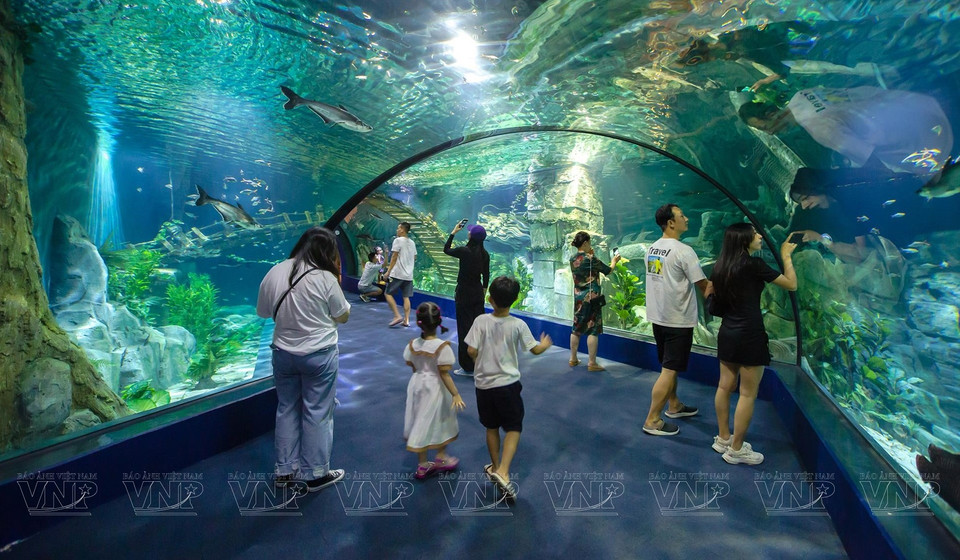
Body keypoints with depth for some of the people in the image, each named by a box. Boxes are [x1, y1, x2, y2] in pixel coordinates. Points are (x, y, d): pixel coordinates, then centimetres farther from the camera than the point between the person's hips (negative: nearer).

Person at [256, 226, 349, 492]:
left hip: (283, 353, 5)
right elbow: (343, 316, -6)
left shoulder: (274, 273, -3)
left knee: (287, 409, 19)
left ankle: (285, 470, 31)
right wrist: (337, 283, 0)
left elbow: (263, 311, 9)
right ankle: (316, 474, 21)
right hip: (319, 355, -5)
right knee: (317, 413, 8)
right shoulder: (325, 278, -18)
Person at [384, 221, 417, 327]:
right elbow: (414, 257, 21)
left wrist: (388, 271, -6)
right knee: (406, 297, 7)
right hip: (409, 275, 7)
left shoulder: (398, 240, -7)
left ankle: (397, 316, -4)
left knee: (388, 294, 4)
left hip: (397, 274, -6)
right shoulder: (412, 242, 13)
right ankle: (406, 320, 5)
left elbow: (394, 257, -10)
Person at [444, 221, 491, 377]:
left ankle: (468, 367, 6)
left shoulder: (465, 251, -16)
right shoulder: (485, 254, 0)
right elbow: (486, 274, 10)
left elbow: (446, 250, 1)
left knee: (465, 328, 1)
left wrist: (453, 232, 10)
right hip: (478, 292, 6)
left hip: (464, 293, -6)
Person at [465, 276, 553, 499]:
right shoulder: (518, 325, -11)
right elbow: (535, 349, -3)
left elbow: (471, 350, -12)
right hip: (508, 384, -2)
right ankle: (503, 471, -3)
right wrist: (545, 344, 19)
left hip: (484, 383, 2)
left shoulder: (481, 321, -10)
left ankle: (495, 466, 34)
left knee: (491, 427, 19)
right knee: (514, 428, 10)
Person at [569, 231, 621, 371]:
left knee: (577, 328, 13)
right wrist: (614, 261, 17)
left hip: (578, 298, 7)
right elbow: (607, 270, -2)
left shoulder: (572, 259, 3)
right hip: (592, 298, -7)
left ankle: (573, 359, 22)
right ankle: (592, 363, 4)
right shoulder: (591, 259, -14)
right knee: (593, 330, 0)